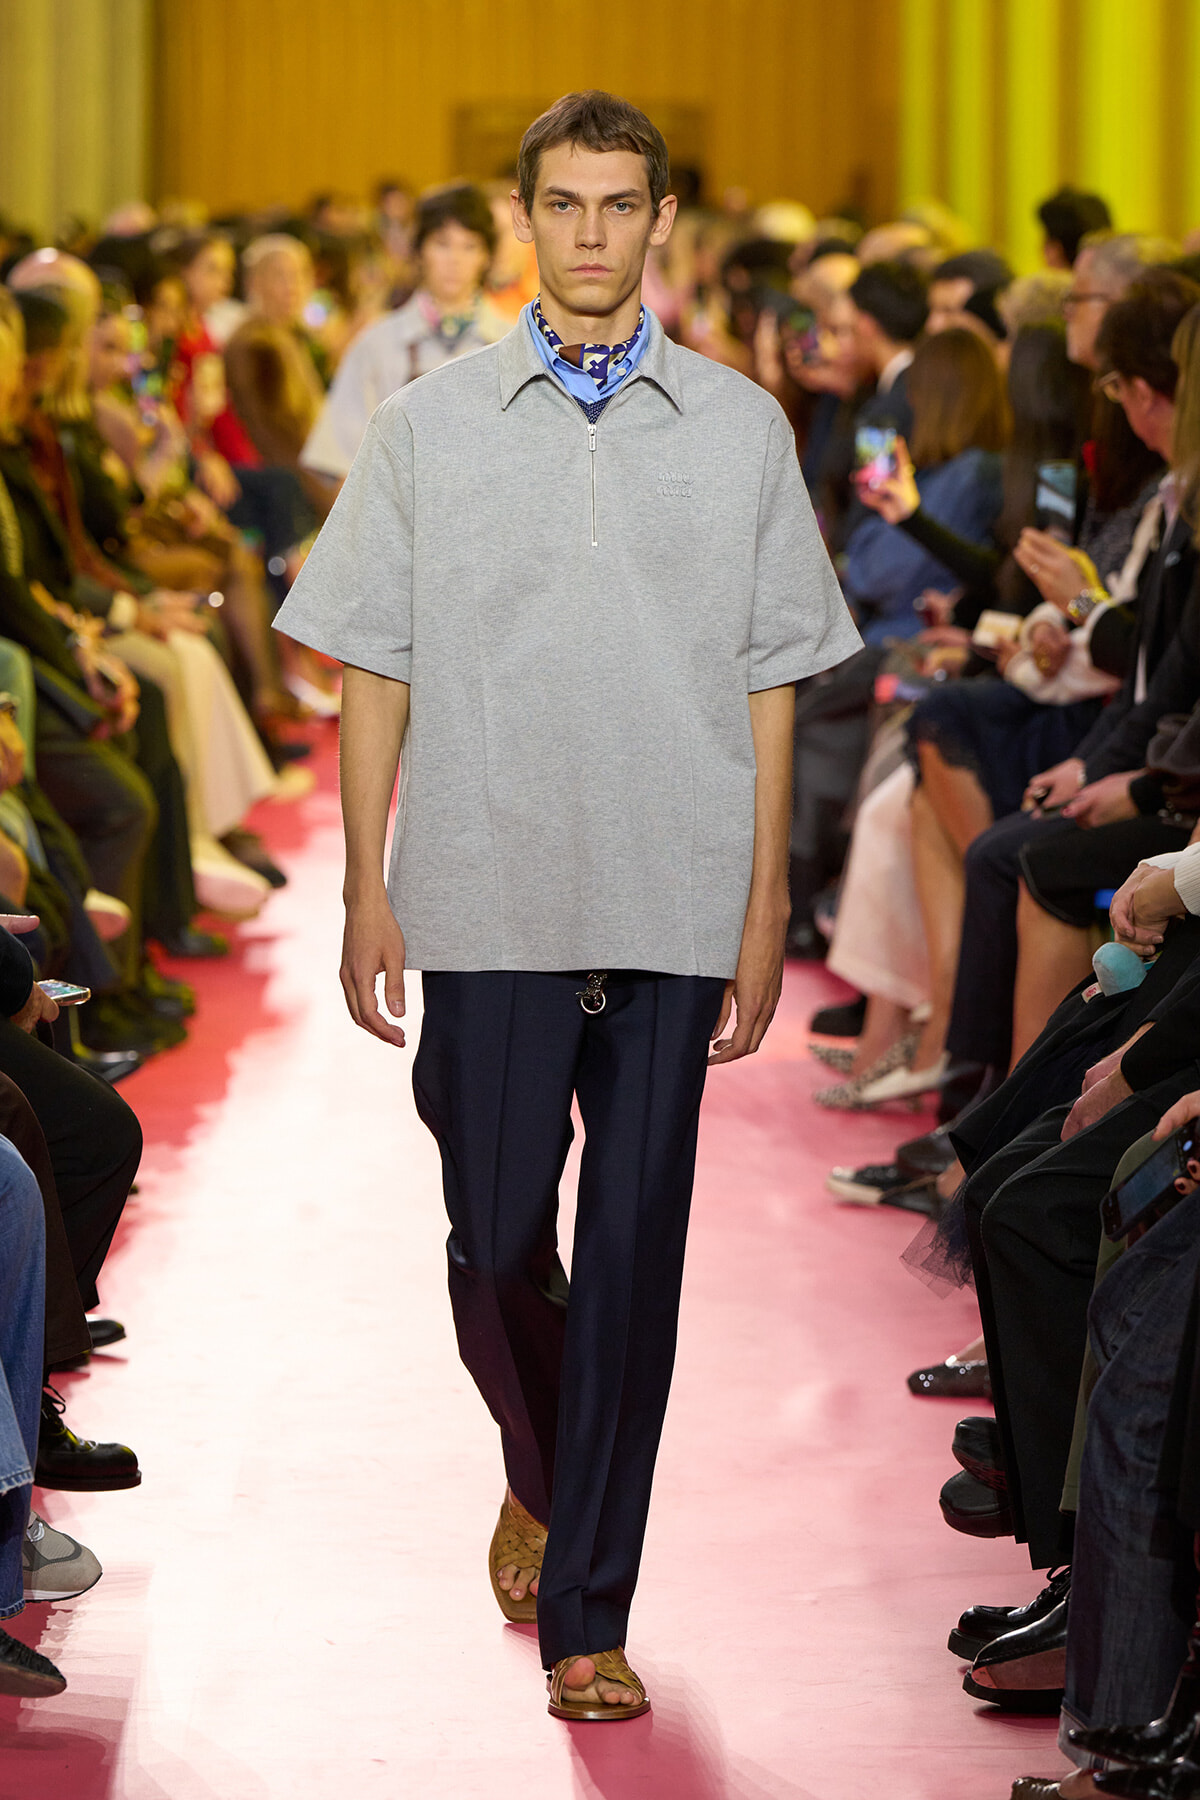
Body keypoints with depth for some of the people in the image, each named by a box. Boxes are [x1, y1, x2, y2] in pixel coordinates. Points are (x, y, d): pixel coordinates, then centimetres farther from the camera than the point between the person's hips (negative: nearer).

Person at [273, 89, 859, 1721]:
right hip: (487, 901, 0)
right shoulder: (430, 428, 5)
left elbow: (771, 684, 7)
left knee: (633, 1262, 0)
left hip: (673, 912, 0)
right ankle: (542, 1475, 33)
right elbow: (373, 670, 6)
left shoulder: (739, 430, 6)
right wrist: (367, 888, 0)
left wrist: (766, 912, 3)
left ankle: (587, 1614, 9)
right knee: (498, 1241, 2)